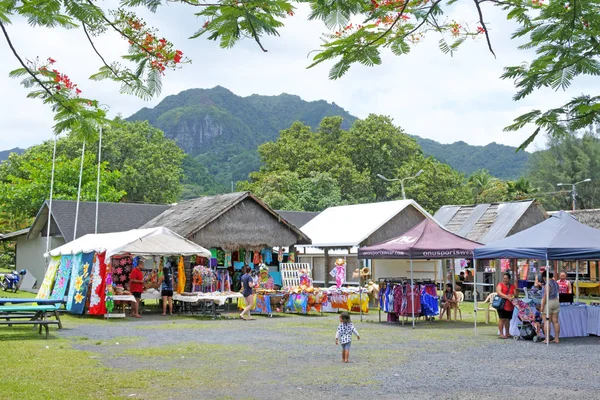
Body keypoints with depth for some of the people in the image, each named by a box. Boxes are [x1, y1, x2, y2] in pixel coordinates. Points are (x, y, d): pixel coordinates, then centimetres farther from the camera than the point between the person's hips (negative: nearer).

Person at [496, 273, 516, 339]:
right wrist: (507, 297, -26)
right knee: (502, 319, -7)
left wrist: (513, 296, -13)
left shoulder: (512, 286, 16)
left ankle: (507, 333, 21)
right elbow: (499, 293, -15)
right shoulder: (500, 285, 0)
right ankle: (501, 334, -5)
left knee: (508, 319, 11)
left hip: (510, 305, 5)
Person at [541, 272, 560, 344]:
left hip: (548, 303, -8)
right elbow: (556, 293, 15)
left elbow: (545, 295, -18)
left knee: (547, 321, -5)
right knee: (555, 321, 8)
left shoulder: (548, 284, -15)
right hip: (556, 302, 8)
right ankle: (557, 338, 9)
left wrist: (542, 306, -15)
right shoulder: (556, 283, 10)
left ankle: (547, 339, -5)